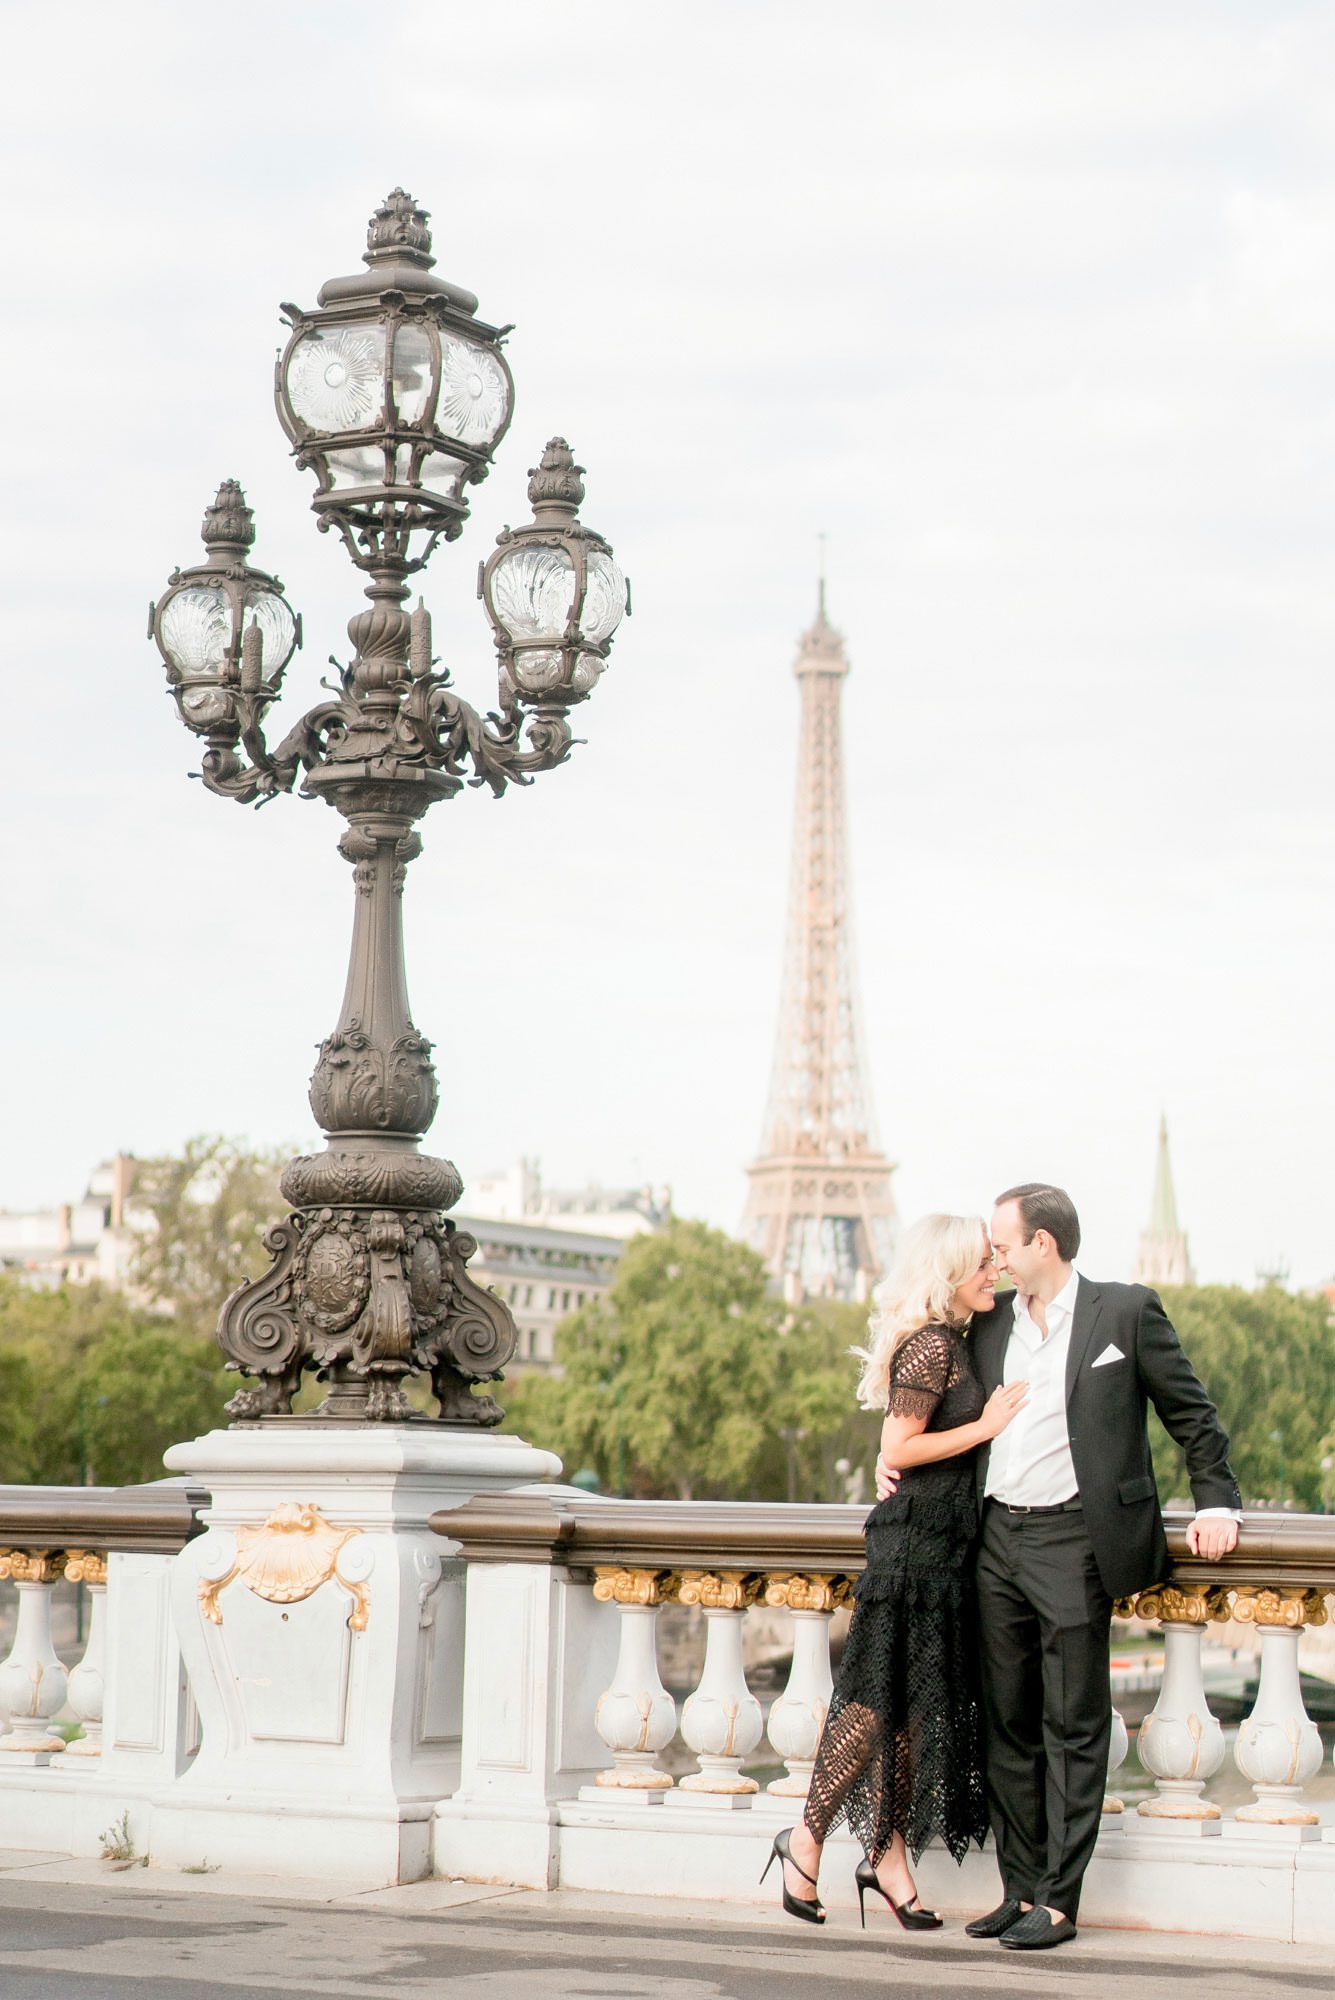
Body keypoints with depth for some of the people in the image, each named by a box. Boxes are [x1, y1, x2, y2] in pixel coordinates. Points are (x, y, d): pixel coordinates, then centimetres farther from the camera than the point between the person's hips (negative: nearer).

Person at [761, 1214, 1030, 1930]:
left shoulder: (951, 1344, 16)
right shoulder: (932, 1345, -13)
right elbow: (899, 1446, -17)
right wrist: (986, 1426, -14)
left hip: (944, 1542, 10)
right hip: (917, 1539, -10)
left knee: (914, 1703, 10)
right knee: (882, 1697, -6)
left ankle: (887, 1853, 14)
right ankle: (807, 1838, 4)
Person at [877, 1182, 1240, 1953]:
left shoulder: (1126, 1312, -2)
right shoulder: (991, 1323, 13)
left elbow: (1193, 1414, 3)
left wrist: (1217, 1503, -5)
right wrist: (899, 1456, 11)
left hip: (1073, 1540, -6)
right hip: (998, 1538, 6)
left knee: (1073, 1726, -3)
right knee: (1008, 1722, 8)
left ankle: (1058, 1903, 0)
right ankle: (1022, 1889, 16)